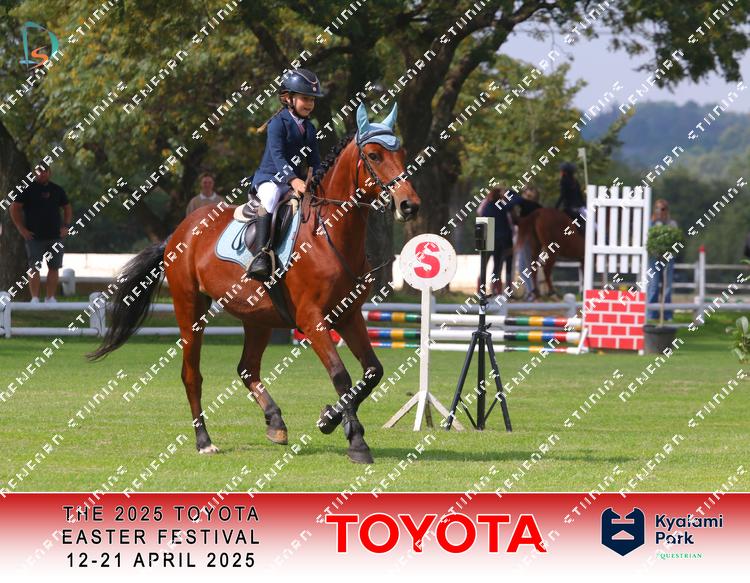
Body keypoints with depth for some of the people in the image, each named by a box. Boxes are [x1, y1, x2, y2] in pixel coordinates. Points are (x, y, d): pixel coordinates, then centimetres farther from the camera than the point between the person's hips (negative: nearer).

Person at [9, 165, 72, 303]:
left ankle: (50, 298, 11)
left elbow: (67, 208, 21)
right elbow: (14, 208, -1)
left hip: (55, 235, 4)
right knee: (34, 268, -5)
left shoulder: (57, 190, 11)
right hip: (35, 237, -4)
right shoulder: (28, 189, -1)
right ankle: (35, 298, -3)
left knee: (54, 267, 4)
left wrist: (66, 226, 8)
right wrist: (21, 229, -7)